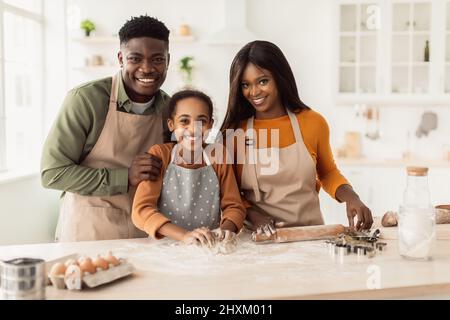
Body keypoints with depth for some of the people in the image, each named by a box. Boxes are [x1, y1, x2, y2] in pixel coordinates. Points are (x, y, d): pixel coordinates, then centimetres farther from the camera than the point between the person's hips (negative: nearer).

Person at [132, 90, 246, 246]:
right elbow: (141, 210, -12)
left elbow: (234, 206, 6)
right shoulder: (159, 154, -3)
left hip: (211, 247, 3)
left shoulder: (218, 156, 4)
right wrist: (184, 235, -27)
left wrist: (226, 228, -18)